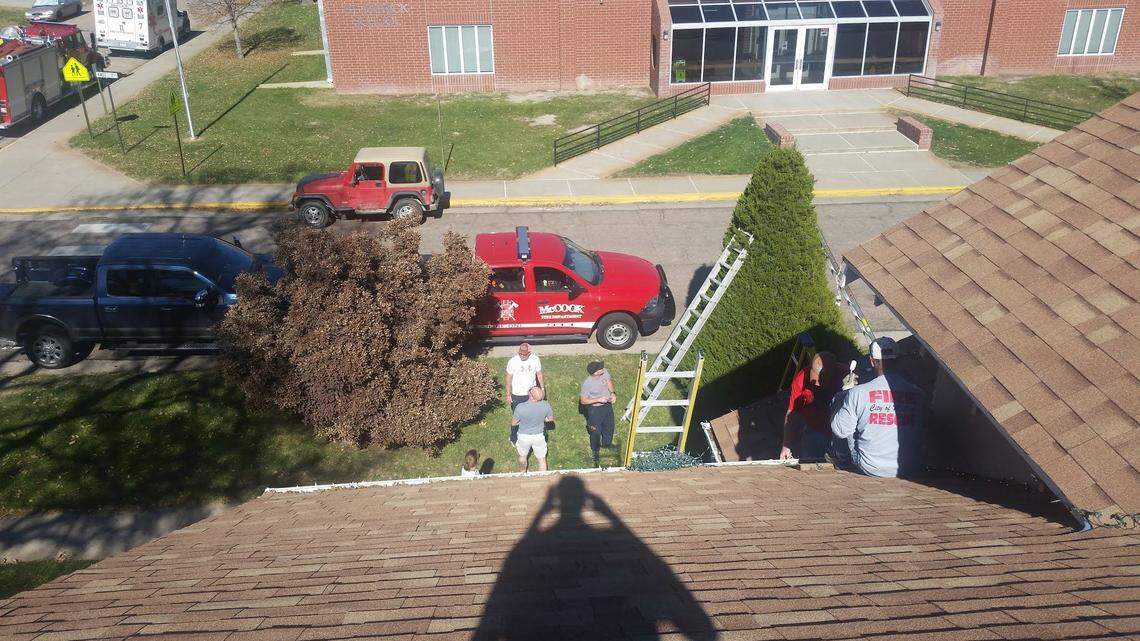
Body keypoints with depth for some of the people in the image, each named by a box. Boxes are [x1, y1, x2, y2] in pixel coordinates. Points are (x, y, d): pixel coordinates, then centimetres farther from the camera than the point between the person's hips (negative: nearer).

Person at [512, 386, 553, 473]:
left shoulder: (520, 407, -32)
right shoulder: (546, 405, -25)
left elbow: (514, 423, -14)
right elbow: (550, 418, -4)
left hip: (524, 436, 0)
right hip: (539, 436, 0)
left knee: (523, 456, 29)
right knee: (542, 459, 22)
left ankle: (523, 473, 53)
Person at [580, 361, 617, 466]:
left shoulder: (604, 372, -20)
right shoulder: (587, 384, -34)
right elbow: (583, 401, -22)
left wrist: (612, 393, -10)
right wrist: (598, 400, -27)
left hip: (607, 405, 6)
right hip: (595, 409, -5)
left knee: (609, 426, 26)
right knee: (596, 431, 15)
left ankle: (607, 443, 56)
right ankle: (596, 452, 42)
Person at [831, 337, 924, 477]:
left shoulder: (857, 393, -15)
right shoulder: (917, 393, -6)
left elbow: (840, 431, -4)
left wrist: (846, 390, 7)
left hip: (870, 469, -2)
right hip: (910, 470, 3)